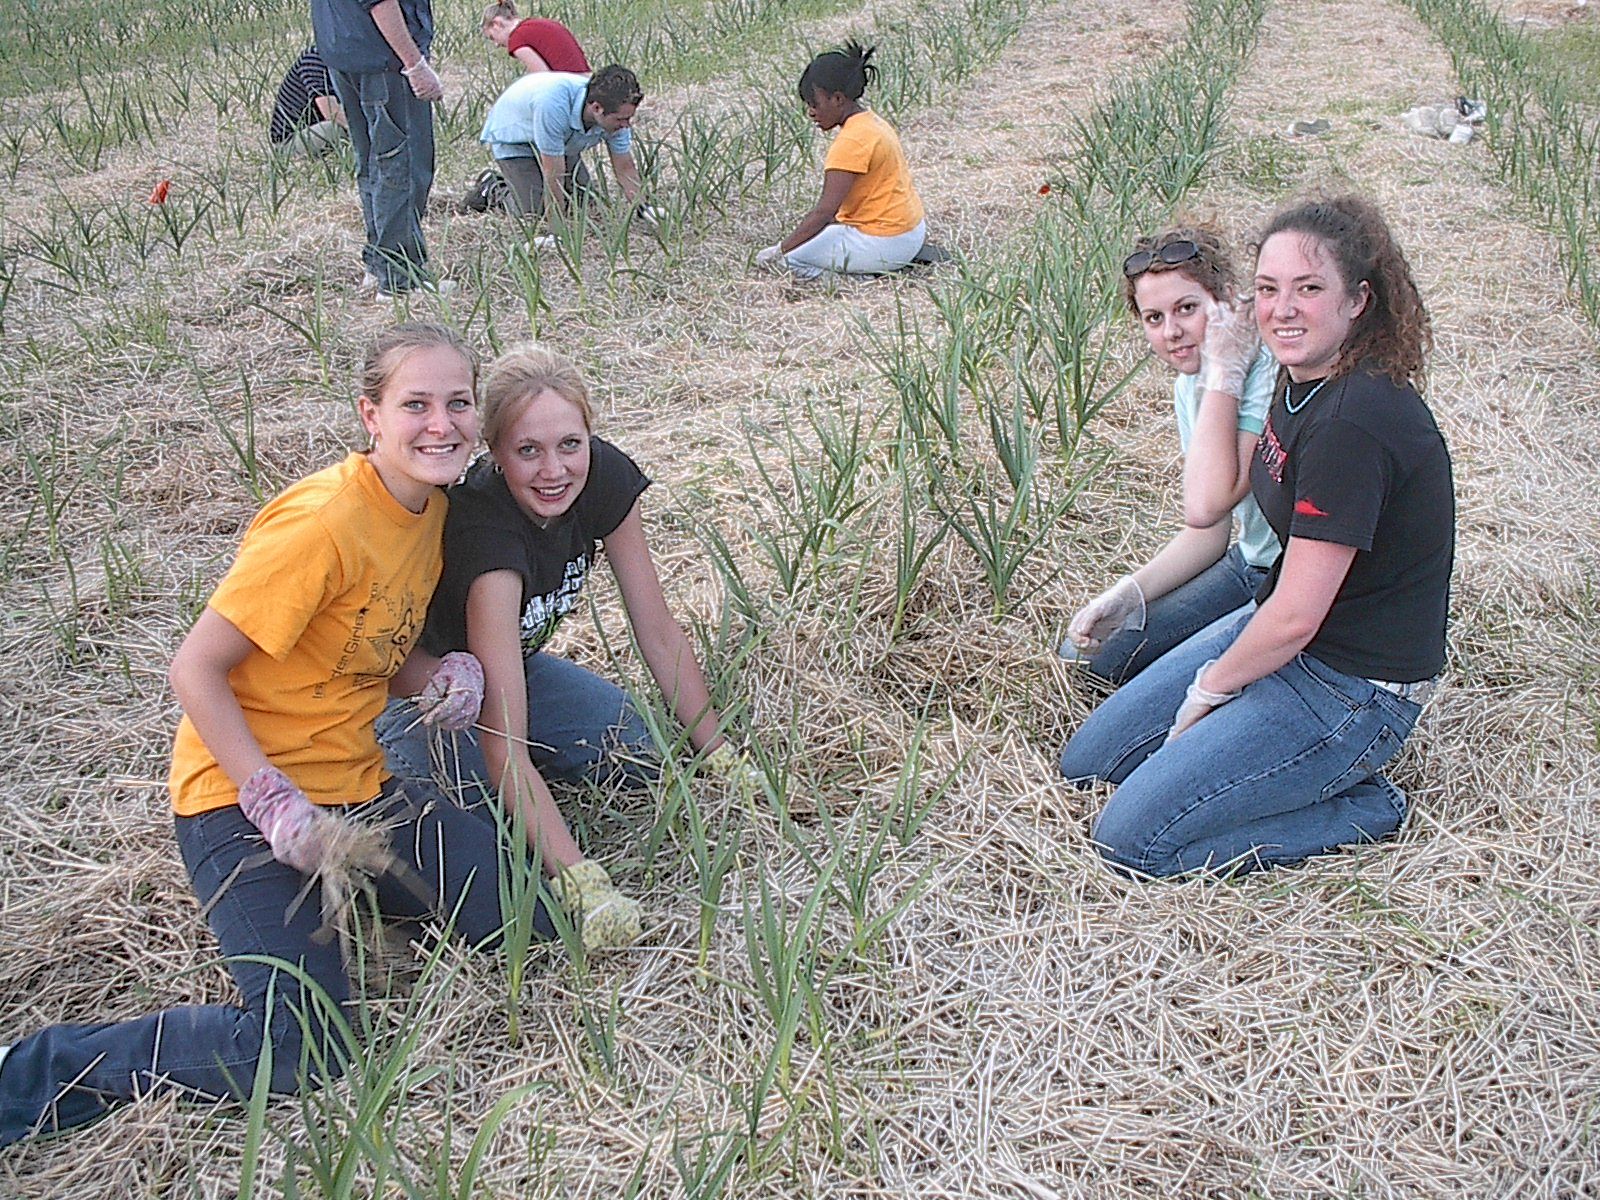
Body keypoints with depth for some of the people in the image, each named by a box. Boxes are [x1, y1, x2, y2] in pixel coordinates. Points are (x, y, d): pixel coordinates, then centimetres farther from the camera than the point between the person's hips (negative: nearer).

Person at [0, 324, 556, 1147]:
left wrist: (447, 673, -6)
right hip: (245, 800, -8)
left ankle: (351, 889, 20)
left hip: (358, 787, 8)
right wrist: (281, 810, -25)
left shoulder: (431, 509, 3)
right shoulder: (322, 522, -22)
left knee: (532, 921, -3)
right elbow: (194, 670, -20)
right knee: (297, 1053, -21)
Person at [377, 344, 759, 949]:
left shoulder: (605, 479, -21)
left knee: (633, 755, -15)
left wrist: (721, 756, -12)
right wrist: (579, 879, -49)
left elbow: (658, 631, -10)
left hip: (516, 664, 6)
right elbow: (504, 745, -43)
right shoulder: (485, 534, -39)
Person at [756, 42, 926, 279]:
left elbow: (825, 211, -25)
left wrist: (778, 252, -22)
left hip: (883, 242, -10)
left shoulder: (851, 141, -21)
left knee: (790, 255, -5)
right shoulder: (873, 122, 10)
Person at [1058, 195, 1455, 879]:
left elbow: (1295, 618, -24)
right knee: (1087, 763, 12)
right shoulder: (1301, 381, 1)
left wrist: (1207, 690, -10)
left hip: (1352, 688, -9)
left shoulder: (1353, 423, -28)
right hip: (1275, 633, 10)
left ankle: (1362, 810, 1)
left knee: (1132, 841, -13)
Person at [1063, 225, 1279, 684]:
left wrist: (1224, 372, -29)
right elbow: (1208, 535, 8)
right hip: (1248, 566, 9)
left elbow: (1205, 508, -35)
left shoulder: (1272, 374, -24)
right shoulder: (1189, 387, 4)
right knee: (1092, 650, 6)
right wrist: (1125, 596, -6)